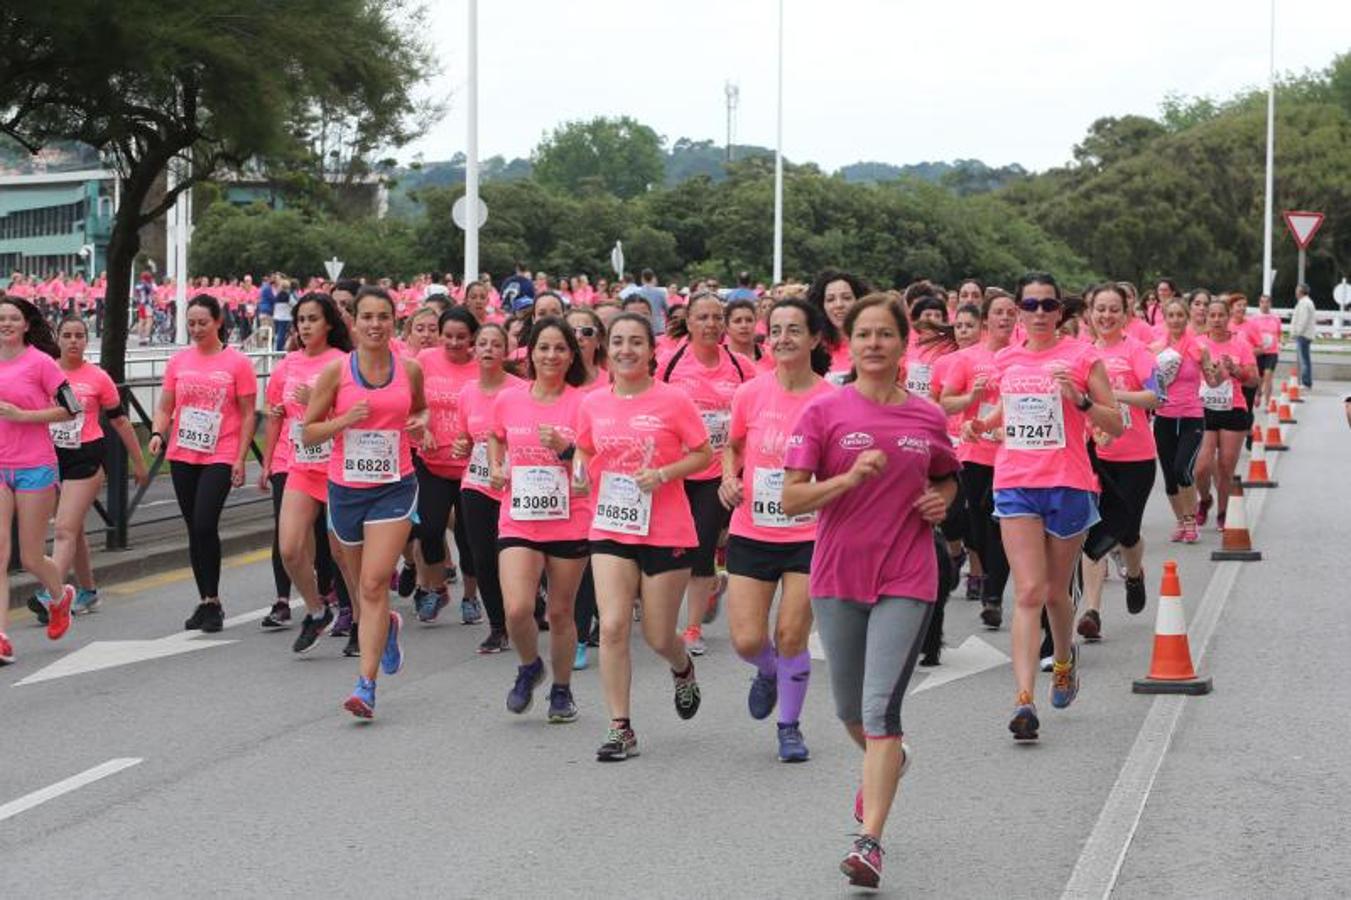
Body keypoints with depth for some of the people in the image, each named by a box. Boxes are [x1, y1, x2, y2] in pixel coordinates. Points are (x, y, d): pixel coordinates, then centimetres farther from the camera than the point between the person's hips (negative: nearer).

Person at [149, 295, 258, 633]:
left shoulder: (237, 363, -3)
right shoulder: (179, 361, 8)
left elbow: (247, 415, -1)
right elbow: (165, 406, 12)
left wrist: (240, 459, -7)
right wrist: (157, 433, -8)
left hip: (219, 456, -4)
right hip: (182, 455, 4)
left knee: (205, 525, -16)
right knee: (194, 529, 8)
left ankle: (213, 601, -5)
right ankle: (205, 601, 18)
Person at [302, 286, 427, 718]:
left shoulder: (410, 370, 1)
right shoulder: (336, 371, -4)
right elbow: (307, 432, 0)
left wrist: (420, 422, -1)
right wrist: (345, 420, -17)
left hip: (394, 488, -1)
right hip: (346, 487, 1)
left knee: (374, 583, -14)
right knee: (359, 583, 16)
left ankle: (366, 684, -15)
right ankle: (387, 625, 50)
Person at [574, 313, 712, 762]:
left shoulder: (674, 400, -7)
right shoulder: (593, 403, 3)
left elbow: (704, 455, -2)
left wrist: (663, 474, -17)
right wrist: (580, 469, -2)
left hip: (666, 532, -2)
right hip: (610, 529, 3)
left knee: (658, 636, 5)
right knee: (612, 627, -10)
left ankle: (684, 670, 43)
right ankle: (620, 729, -2)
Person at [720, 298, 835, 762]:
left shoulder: (832, 400, -7)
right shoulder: (750, 394, -2)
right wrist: (729, 477, -4)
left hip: (809, 536, -2)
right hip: (751, 532, 2)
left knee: (791, 637, -3)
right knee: (747, 641, -2)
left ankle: (789, 725, 20)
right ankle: (768, 672, 35)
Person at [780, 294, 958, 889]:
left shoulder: (927, 416, 4)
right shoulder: (824, 411, -3)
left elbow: (946, 479, 23)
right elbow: (792, 499, -7)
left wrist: (941, 501, 1)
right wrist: (850, 477, -21)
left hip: (906, 578, -1)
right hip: (838, 573, 1)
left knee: (880, 707, -13)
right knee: (850, 710, 15)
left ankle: (870, 841, -13)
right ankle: (887, 760, 49)